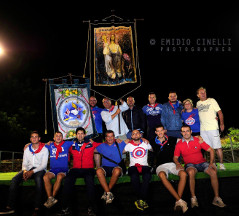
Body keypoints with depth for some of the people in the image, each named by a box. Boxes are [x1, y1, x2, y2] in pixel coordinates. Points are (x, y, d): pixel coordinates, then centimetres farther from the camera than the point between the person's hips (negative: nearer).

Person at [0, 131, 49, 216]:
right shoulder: (27, 150, 14)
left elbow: (44, 165, -7)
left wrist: (32, 171, -20)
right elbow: (24, 163, 11)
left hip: (40, 169, -5)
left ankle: (37, 208, -40)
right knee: (14, 179, -21)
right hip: (29, 169, 5)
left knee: (38, 179, -39)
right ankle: (10, 207, -20)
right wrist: (25, 171, -12)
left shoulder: (44, 149, -1)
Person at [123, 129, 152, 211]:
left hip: (144, 166, 1)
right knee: (134, 177, -36)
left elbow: (152, 150, 32)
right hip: (133, 166, 0)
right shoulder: (129, 145, 15)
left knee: (147, 176, -35)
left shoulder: (146, 144, 17)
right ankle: (143, 200, -26)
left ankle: (140, 200, -29)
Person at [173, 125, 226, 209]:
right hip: (190, 164, -1)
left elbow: (211, 150, 3)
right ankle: (193, 198, -29)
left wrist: (211, 163, -9)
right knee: (191, 172, -37)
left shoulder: (198, 140, 0)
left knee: (213, 172, -26)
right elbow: (175, 157, 5)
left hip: (202, 162, 1)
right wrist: (177, 163, -17)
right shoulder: (179, 144, 2)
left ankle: (216, 198, -14)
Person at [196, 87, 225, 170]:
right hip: (203, 129, 4)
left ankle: (221, 164, 5)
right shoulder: (198, 103, 13)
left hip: (213, 128, -3)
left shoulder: (212, 100, 3)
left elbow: (220, 112, 1)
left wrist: (222, 124, -7)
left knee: (217, 147, -4)